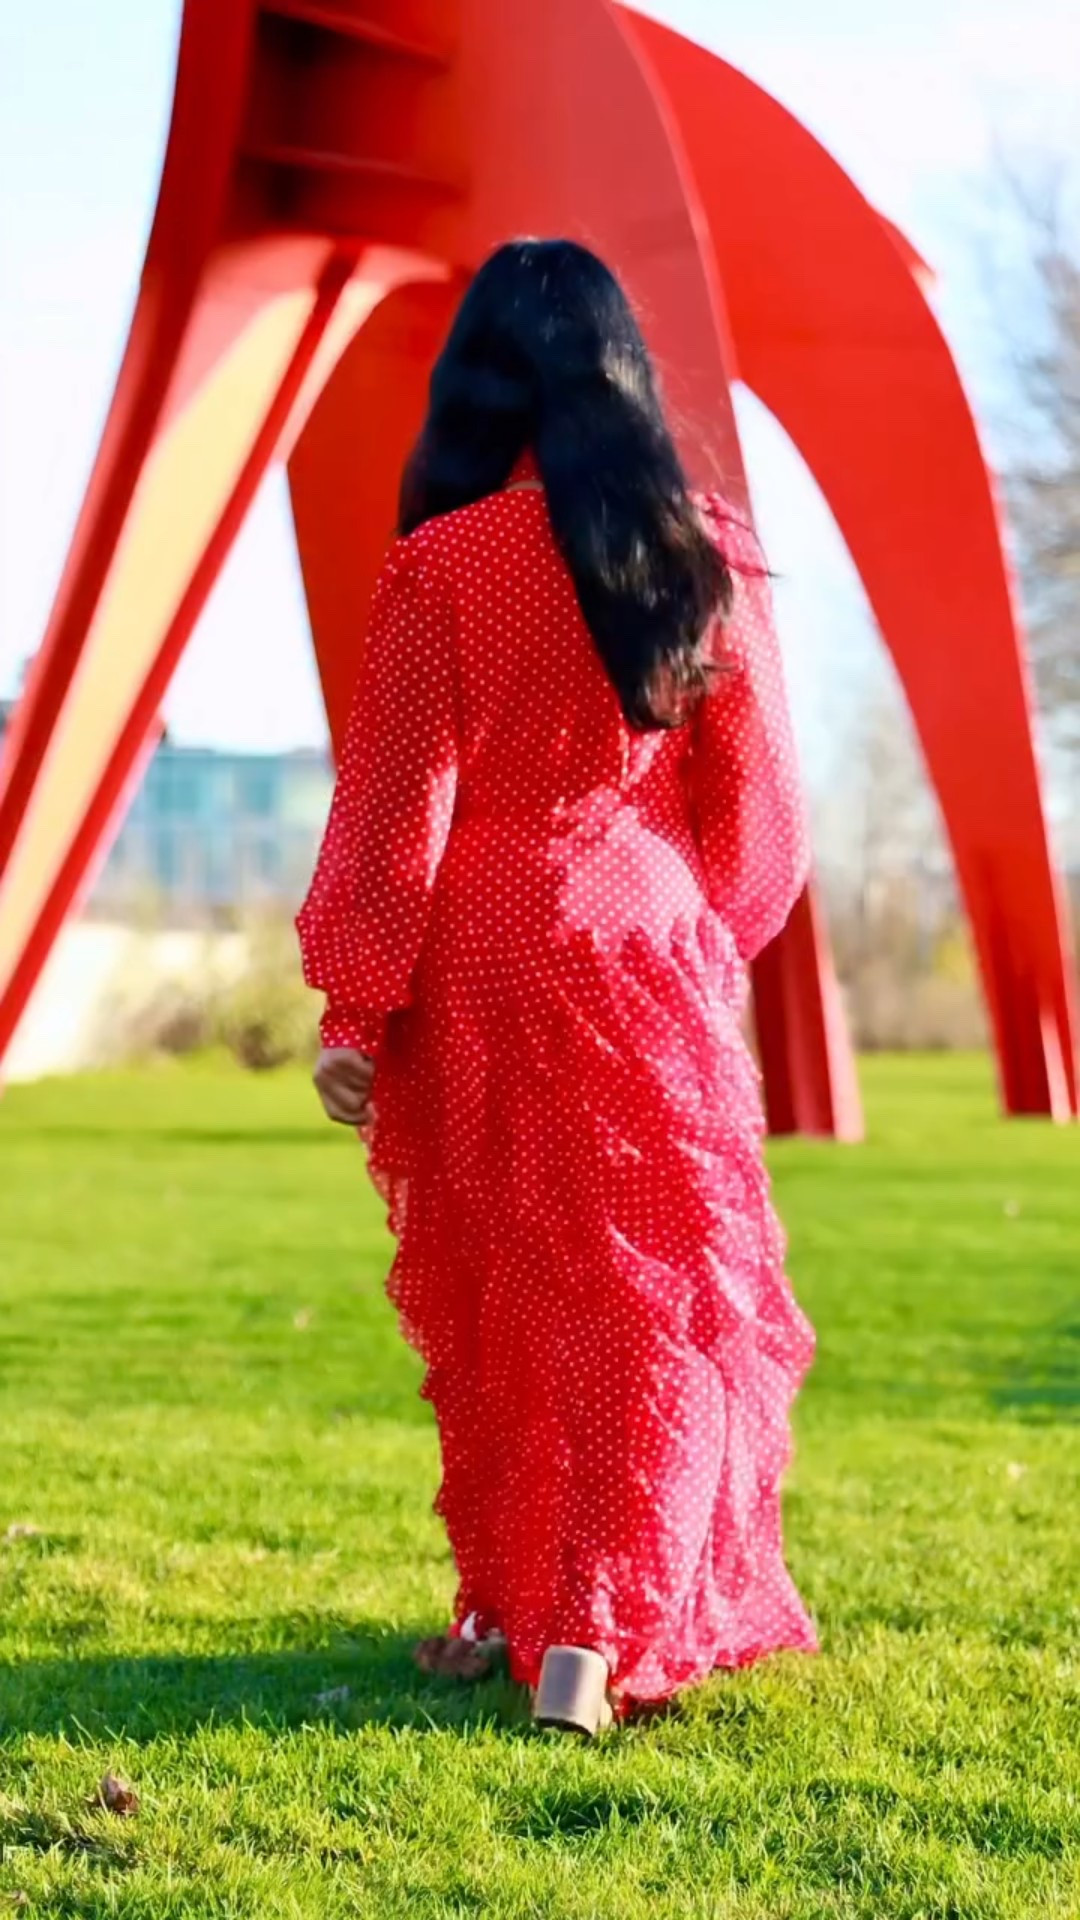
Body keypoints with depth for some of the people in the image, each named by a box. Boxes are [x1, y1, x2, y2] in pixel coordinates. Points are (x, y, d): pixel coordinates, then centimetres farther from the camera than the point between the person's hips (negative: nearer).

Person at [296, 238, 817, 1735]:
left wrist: (352, 1006, -1)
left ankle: (506, 1604, 23)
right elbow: (758, 799, 6)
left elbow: (394, 803, -8)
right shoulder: (706, 555, 0)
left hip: (480, 974, -1)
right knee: (655, 1292, 4)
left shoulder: (444, 564, -9)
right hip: (649, 954, 1)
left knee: (497, 1296, 13)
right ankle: (598, 1635, -5)